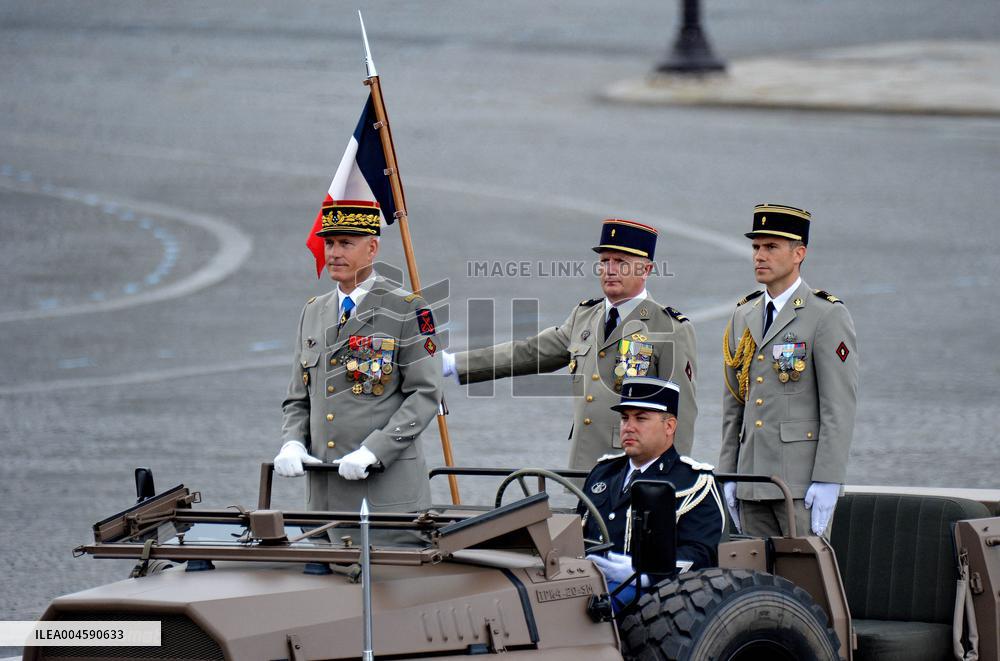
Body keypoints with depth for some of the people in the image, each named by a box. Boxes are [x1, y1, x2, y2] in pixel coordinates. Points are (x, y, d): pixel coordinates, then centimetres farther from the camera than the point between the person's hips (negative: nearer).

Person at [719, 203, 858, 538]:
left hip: (803, 481, -7)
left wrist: (827, 481, -16)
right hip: (753, 480, 7)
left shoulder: (828, 315, -5)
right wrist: (728, 473, 14)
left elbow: (840, 405, -10)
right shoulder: (744, 316, 16)